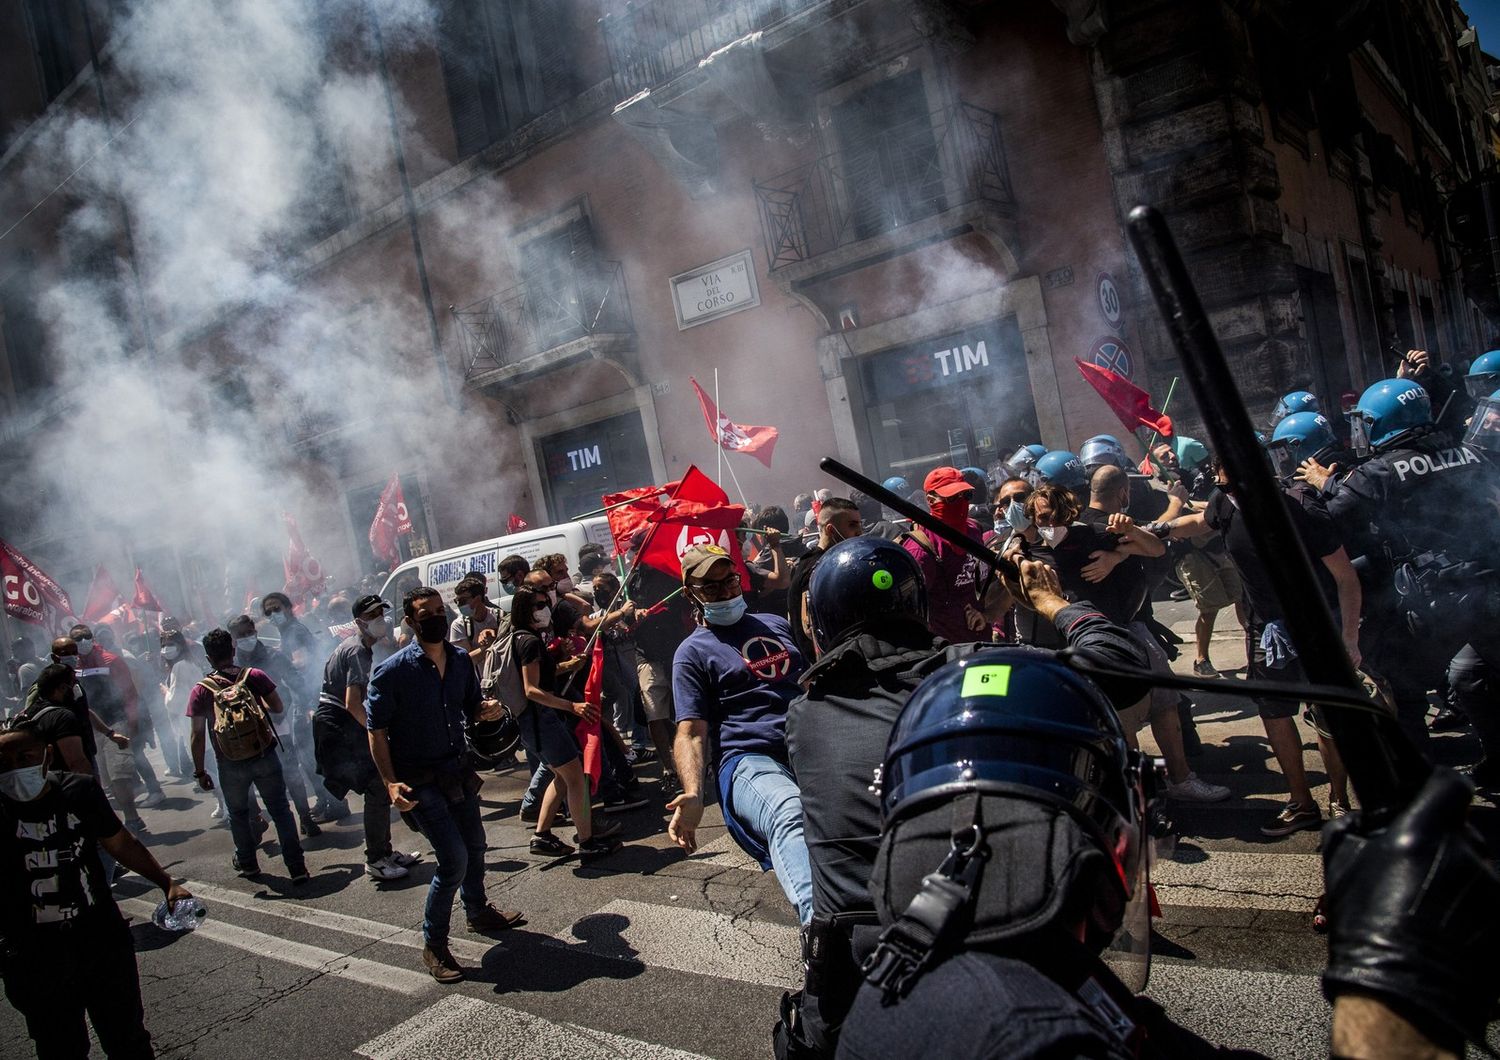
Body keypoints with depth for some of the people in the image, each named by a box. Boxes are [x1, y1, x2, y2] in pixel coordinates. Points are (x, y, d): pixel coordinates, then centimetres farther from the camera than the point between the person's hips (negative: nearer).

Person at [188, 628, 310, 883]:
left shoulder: (200, 690, -6)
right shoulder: (254, 675, -5)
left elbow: (198, 735, -4)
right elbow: (278, 707, 1)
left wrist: (200, 771, 4)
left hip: (231, 765, 0)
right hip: (265, 757, 0)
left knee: (238, 814, 23)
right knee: (281, 811, 8)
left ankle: (247, 863, 37)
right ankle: (297, 868, 7)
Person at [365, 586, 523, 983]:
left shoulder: (461, 660, 1)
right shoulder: (392, 671, -16)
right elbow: (376, 729, -13)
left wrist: (486, 709, -11)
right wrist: (390, 783, -21)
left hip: (457, 769, 6)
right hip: (419, 780, -6)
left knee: (475, 845, 19)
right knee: (454, 858, -11)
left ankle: (478, 912, 45)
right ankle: (434, 945, 7)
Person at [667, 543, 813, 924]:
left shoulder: (776, 623, 28)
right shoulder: (693, 652, 13)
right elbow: (691, 732, 4)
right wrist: (693, 793, -15)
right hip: (748, 760, -6)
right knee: (789, 814, -41)